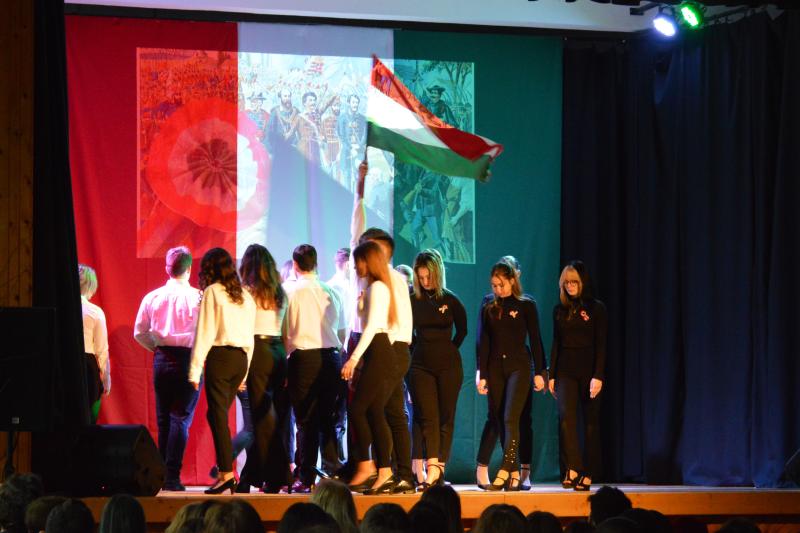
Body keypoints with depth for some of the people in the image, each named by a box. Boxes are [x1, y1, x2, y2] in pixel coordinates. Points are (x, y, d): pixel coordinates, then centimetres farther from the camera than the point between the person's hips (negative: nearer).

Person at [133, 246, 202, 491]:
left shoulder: (152, 297, 3)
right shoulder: (197, 297, -9)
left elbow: (139, 332, 7)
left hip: (162, 360, 4)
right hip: (188, 359, -4)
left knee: (163, 418, 12)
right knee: (181, 418, -2)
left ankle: (161, 474, 13)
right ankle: (172, 477, -9)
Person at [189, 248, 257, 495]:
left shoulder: (212, 292, -2)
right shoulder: (245, 296, 15)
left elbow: (205, 333, -6)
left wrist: (195, 370, -5)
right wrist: (244, 373, 20)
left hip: (220, 356, -6)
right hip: (241, 358, 6)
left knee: (218, 414, -6)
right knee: (219, 413, 13)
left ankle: (226, 473, -12)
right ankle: (224, 466, 8)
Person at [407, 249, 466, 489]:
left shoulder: (450, 301, -1)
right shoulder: (412, 301, 2)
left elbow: (462, 330, 12)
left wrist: (449, 350, 10)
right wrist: (418, 349, 8)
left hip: (448, 364, -1)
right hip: (421, 365, 1)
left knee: (445, 418, 1)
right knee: (427, 417, -10)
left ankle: (440, 468, 4)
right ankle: (433, 467, -19)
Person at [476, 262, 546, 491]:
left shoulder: (526, 306, 2)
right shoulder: (488, 309, 9)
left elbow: (535, 340, 1)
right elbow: (483, 344, 9)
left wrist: (539, 372, -3)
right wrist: (482, 375, 3)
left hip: (519, 366, -4)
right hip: (495, 368, 4)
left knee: (510, 419, -15)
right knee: (501, 421, 2)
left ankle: (504, 473, -22)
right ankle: (515, 474, 7)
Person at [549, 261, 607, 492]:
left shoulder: (596, 308, -1)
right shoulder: (559, 310, 10)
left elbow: (600, 345, -6)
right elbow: (556, 344, 13)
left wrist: (598, 376, -14)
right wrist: (551, 375, 8)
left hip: (588, 370, -2)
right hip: (565, 371, 2)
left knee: (590, 421, 2)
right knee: (566, 416, -17)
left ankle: (587, 475, 8)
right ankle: (572, 469, -19)